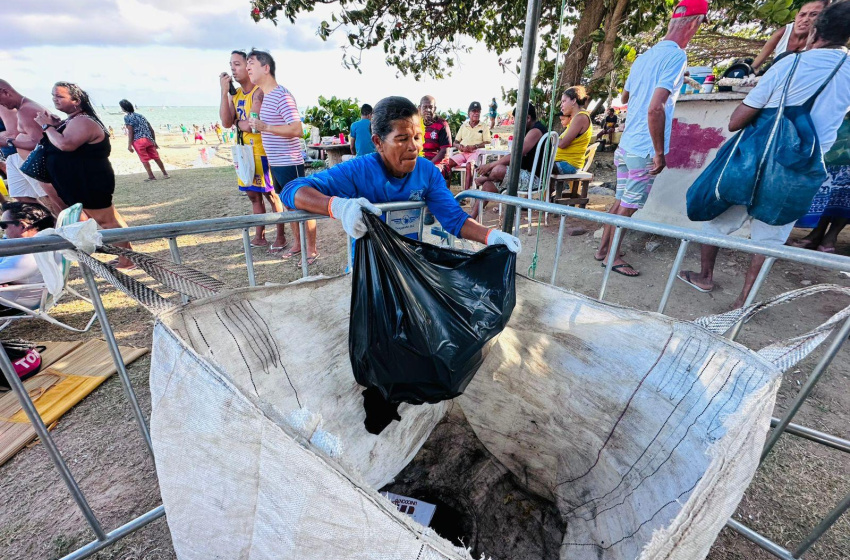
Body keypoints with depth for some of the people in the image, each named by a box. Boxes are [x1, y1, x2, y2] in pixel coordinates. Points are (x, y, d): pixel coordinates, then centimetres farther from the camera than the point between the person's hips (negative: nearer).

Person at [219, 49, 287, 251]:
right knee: (254, 196, 12)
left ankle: (281, 237, 9)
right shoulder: (235, 94, 12)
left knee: (271, 196, -1)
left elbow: (251, 125, -19)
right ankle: (260, 237, 22)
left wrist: (235, 121, 1)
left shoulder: (259, 92, -12)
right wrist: (224, 92, -4)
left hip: (261, 152, -8)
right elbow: (226, 123, 0)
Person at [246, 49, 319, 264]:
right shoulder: (265, 95, 16)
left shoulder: (281, 95, -13)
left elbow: (298, 130, -22)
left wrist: (265, 127, -22)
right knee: (289, 204, 15)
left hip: (289, 163, -10)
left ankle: (312, 249, 6)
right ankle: (297, 244, 27)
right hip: (275, 163, 10)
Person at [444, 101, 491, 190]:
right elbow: (455, 142, 19)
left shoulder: (484, 126, 10)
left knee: (469, 165, -36)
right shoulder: (463, 126, 20)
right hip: (462, 152, 4)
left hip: (475, 152, -4)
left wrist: (474, 146, -16)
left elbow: (487, 143, -1)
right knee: (447, 163, -21)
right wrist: (459, 146, -6)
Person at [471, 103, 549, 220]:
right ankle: (471, 217, -2)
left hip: (533, 178, -11)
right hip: (528, 176, 11)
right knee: (489, 184, 1)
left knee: (498, 170, -31)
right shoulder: (531, 130, 18)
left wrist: (490, 165, -17)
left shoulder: (536, 131, -15)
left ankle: (483, 179, 4)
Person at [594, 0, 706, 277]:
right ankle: (612, 256, 13)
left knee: (620, 202, 15)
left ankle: (603, 249, 24)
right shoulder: (676, 56, -13)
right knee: (628, 207, 2)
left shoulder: (645, 56, 13)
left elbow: (624, 97, 27)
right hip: (644, 150, -8)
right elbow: (655, 108, -24)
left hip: (625, 145, 8)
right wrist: (660, 153, -17)